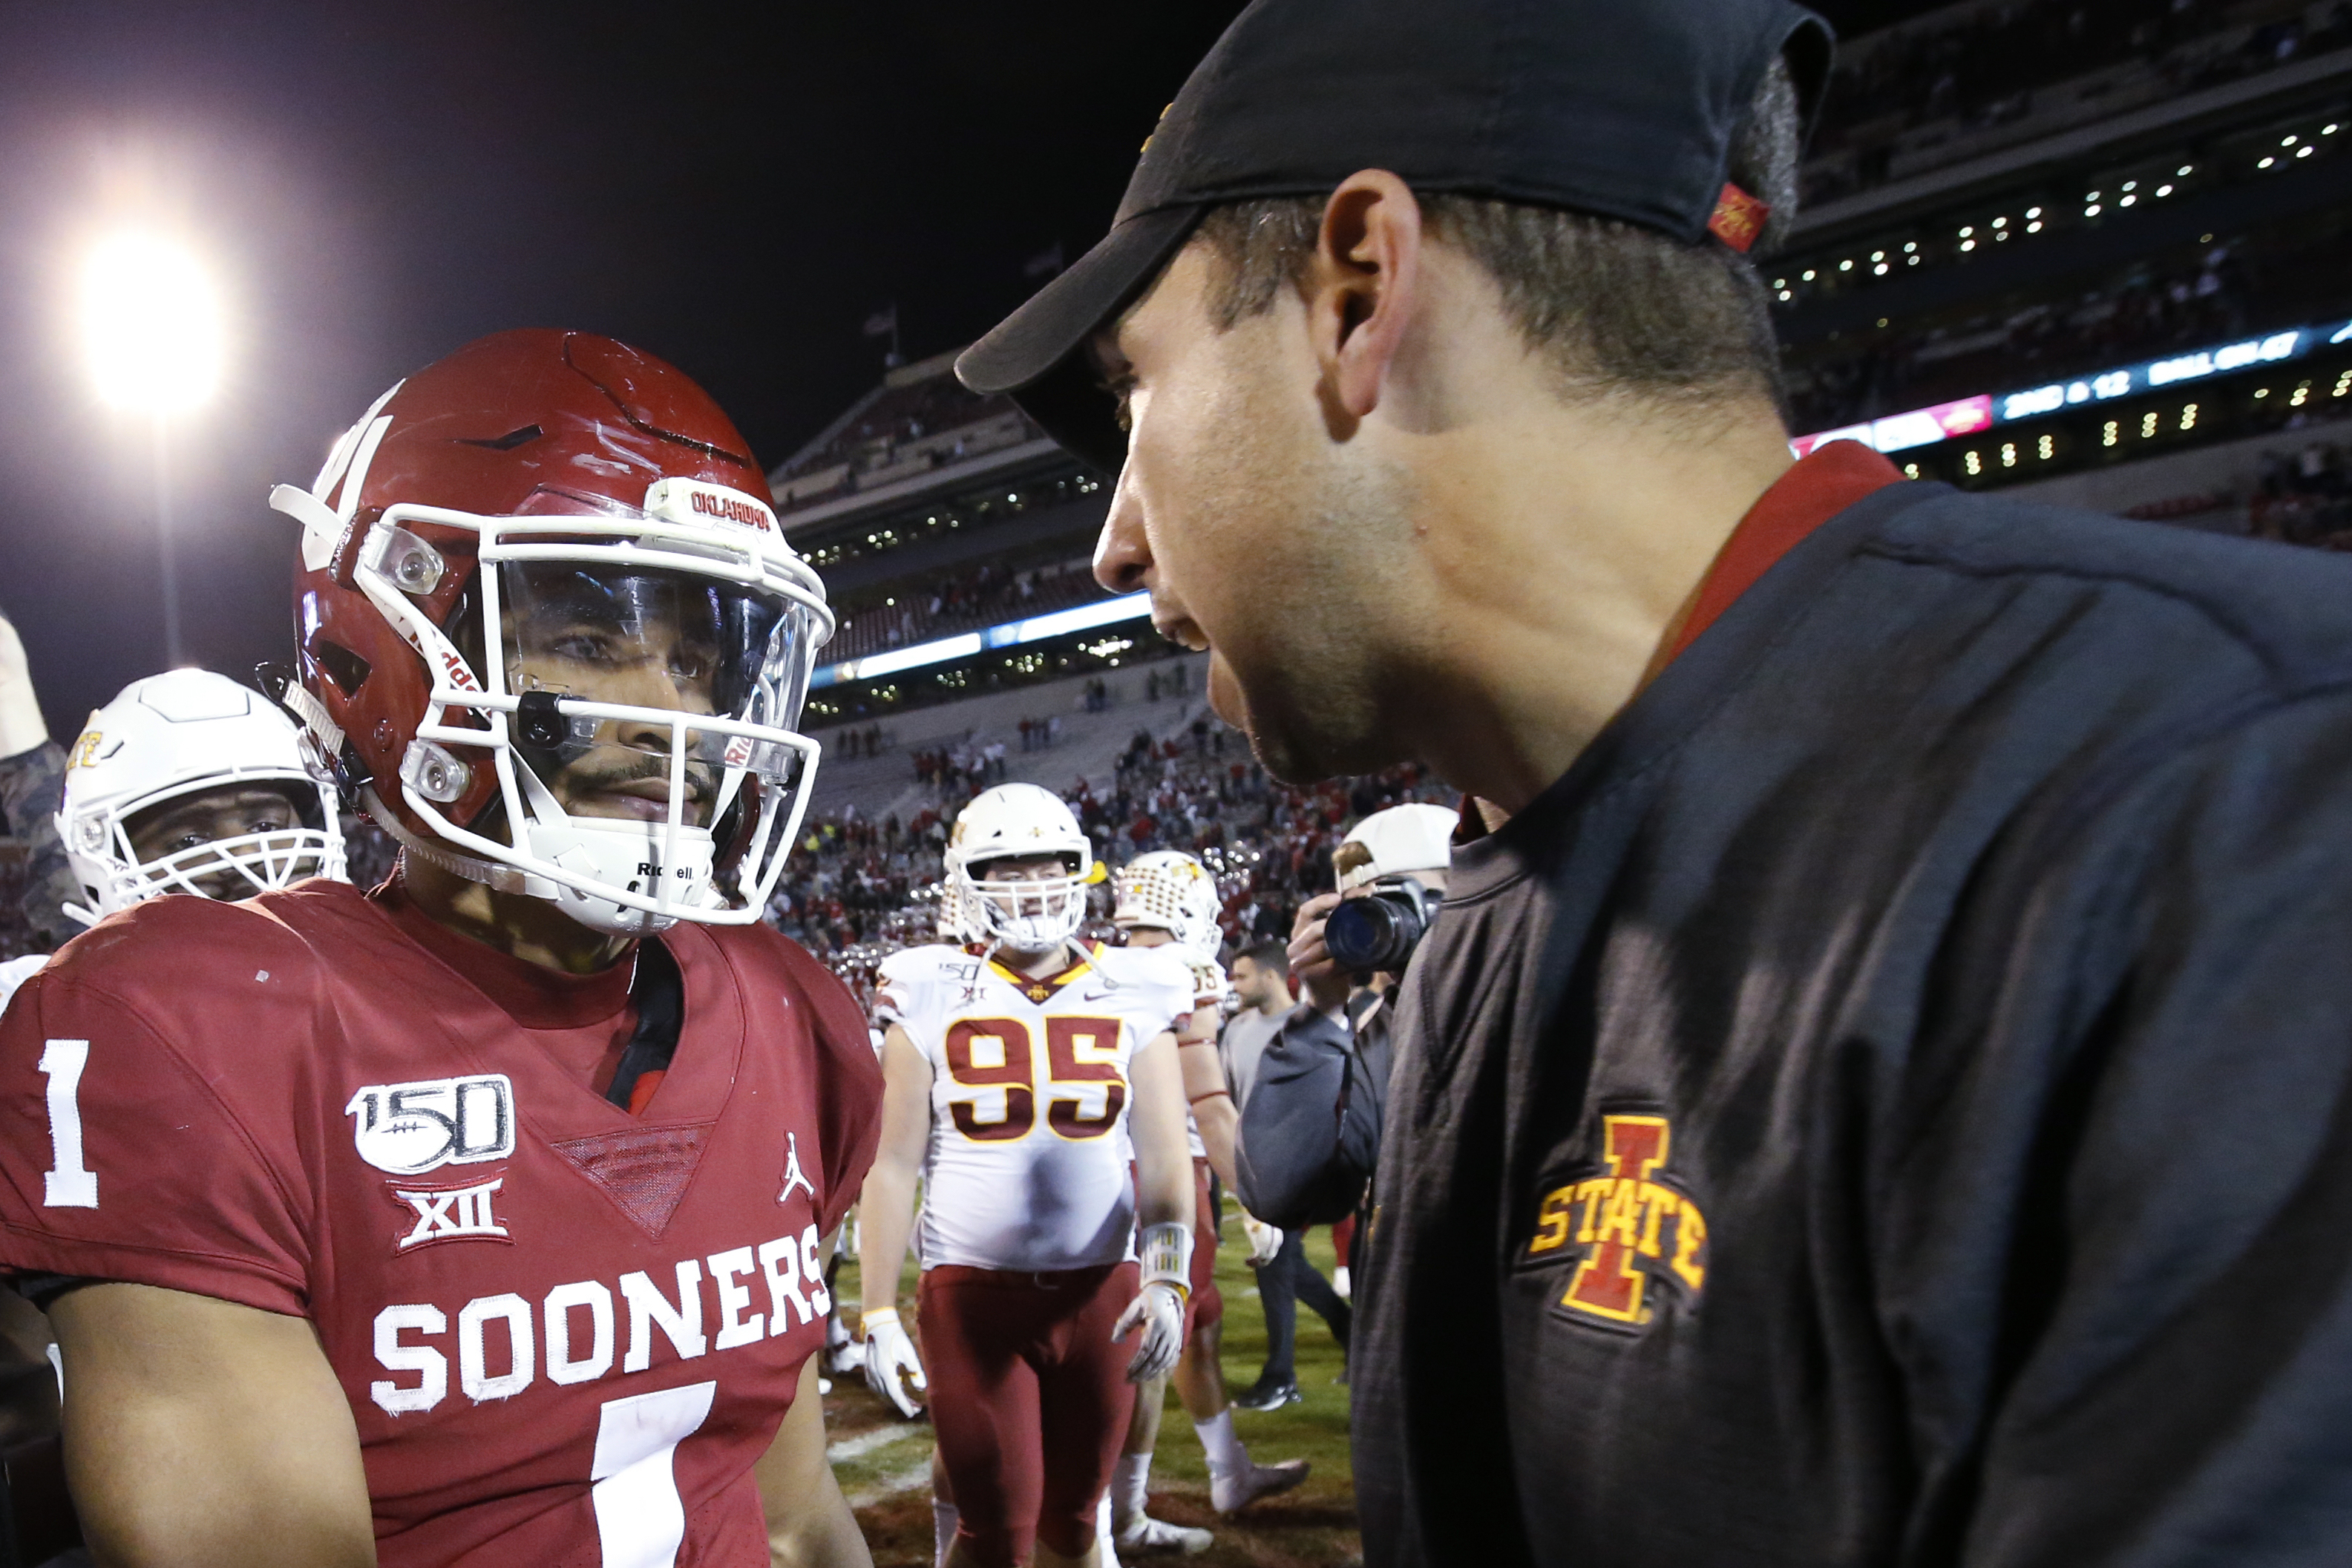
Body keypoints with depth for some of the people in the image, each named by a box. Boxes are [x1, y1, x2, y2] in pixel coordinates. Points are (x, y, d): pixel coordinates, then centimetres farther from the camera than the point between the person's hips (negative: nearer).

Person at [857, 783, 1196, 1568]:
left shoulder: (1134, 996, 2)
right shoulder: (933, 999, -2)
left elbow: (1162, 1155, -1)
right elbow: (892, 1166, -1)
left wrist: (1168, 1276, -13)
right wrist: (877, 1316, -3)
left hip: (1100, 1290, 2)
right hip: (971, 1291, -2)